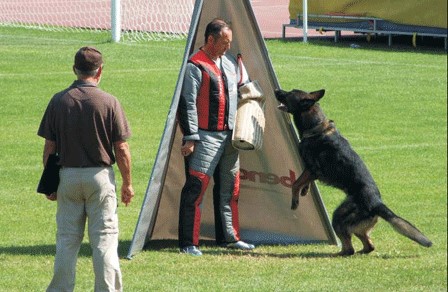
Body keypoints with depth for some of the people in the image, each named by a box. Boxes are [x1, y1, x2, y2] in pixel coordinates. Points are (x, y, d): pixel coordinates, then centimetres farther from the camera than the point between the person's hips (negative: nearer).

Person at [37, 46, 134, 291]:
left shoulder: (58, 101, -2)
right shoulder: (108, 102, -8)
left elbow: (49, 147, 0)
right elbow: (121, 149, -7)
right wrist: (127, 184, 3)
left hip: (67, 176, 2)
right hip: (100, 178, -2)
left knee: (66, 240, 8)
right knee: (104, 239, 2)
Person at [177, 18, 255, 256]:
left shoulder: (230, 62, 12)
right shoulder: (195, 66, -11)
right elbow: (188, 104, -14)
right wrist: (190, 138, -18)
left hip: (229, 136, 8)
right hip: (206, 137, -8)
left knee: (229, 188, 14)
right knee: (196, 188, -9)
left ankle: (228, 236, 24)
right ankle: (189, 243, -6)